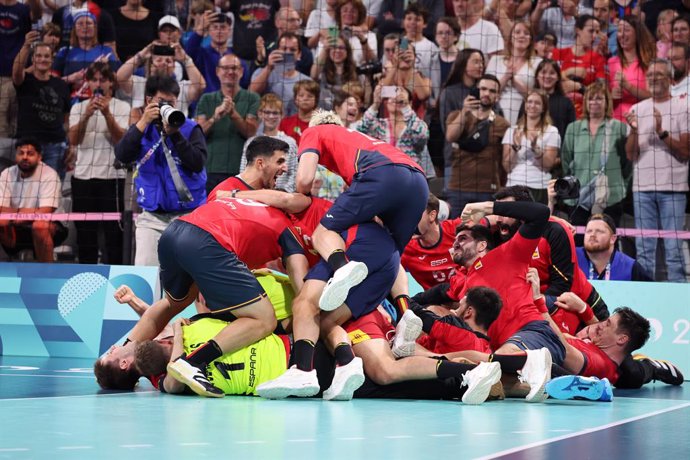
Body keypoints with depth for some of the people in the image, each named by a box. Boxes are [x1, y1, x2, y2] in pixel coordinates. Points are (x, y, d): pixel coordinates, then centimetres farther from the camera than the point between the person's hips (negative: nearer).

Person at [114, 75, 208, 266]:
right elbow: (122, 156, -7)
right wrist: (144, 122, -14)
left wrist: (174, 134, -17)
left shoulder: (190, 129, 1)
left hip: (187, 214, -2)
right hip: (152, 216, 2)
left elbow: (197, 164, -11)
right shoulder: (140, 129, 10)